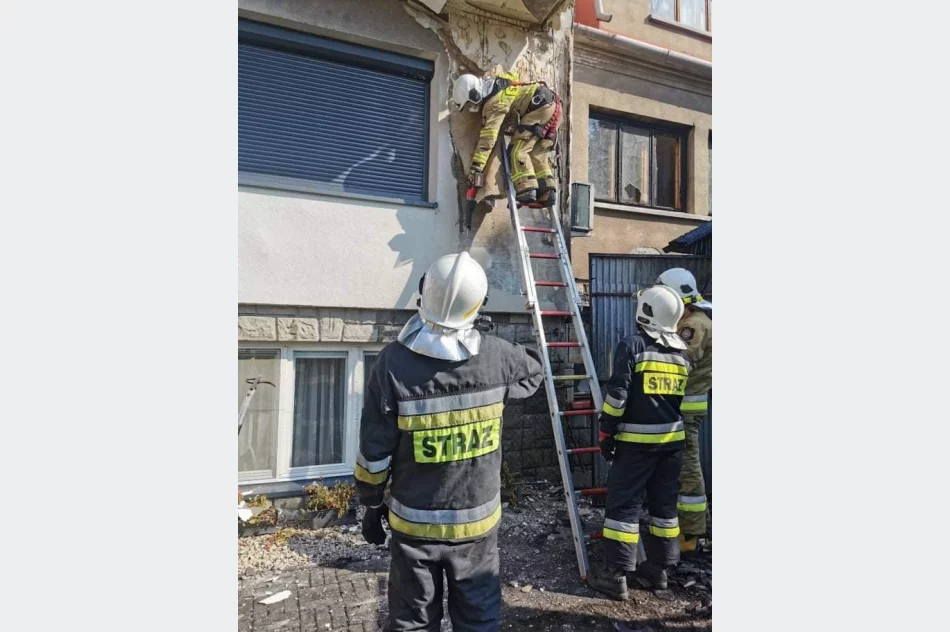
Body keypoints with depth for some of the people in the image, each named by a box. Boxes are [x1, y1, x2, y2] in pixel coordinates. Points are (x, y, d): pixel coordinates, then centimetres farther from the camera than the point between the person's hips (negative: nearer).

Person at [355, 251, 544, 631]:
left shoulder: (394, 362, -18)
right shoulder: (497, 357, -12)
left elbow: (375, 450, -12)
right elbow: (534, 371, 11)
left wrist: (371, 506, 3)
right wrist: (530, 353, 33)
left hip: (414, 522, -1)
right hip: (477, 519, 1)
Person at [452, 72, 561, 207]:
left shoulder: (494, 103, -14)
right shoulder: (492, 82, 14)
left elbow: (488, 138, -22)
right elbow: (512, 75, 36)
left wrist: (476, 167, -24)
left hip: (540, 107, -10)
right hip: (553, 105, 10)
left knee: (518, 150, -13)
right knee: (538, 152, 7)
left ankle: (527, 189, -23)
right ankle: (547, 191, -4)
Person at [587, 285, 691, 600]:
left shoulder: (632, 345, -11)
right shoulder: (682, 352, 9)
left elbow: (617, 393, -15)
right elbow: (688, 397, 15)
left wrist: (606, 430, -7)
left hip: (637, 439, -6)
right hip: (673, 438, 7)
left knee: (623, 503, -1)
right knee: (664, 503, 14)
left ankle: (616, 574, 2)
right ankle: (658, 568, 25)